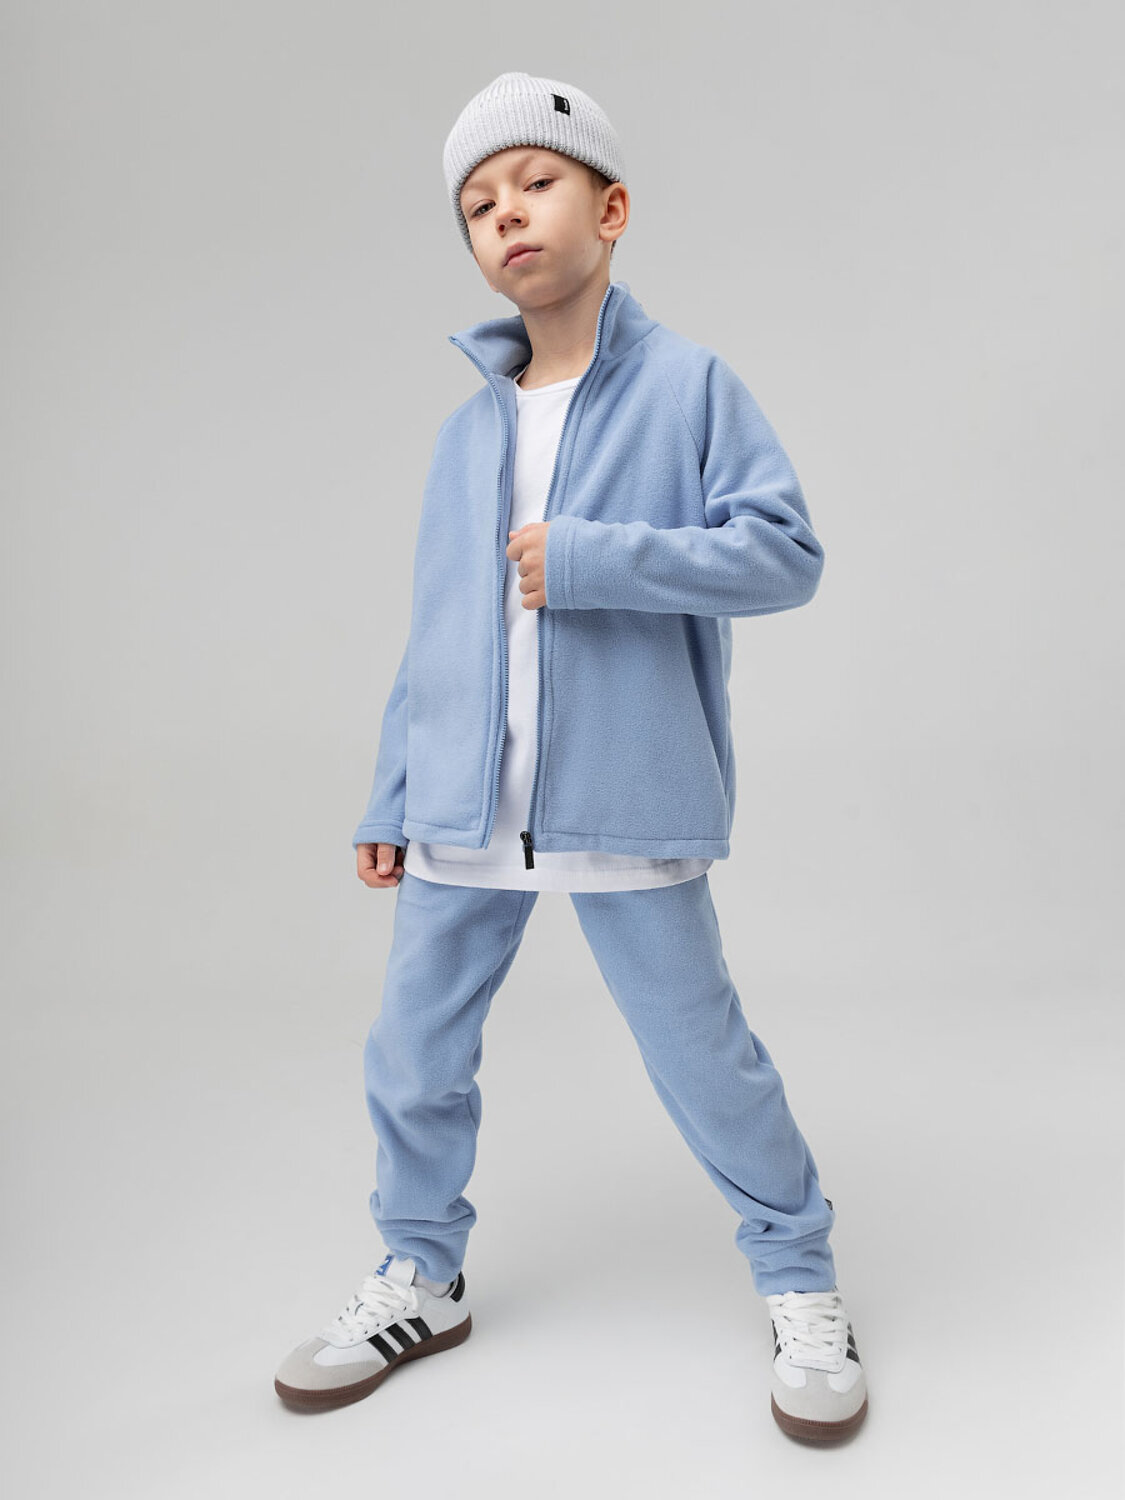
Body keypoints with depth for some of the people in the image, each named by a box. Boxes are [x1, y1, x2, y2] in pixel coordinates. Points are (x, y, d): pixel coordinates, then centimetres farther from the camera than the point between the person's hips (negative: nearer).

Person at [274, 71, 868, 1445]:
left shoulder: (688, 386, -2)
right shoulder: (466, 429, 11)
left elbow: (785, 550, -9)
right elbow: (436, 626, 13)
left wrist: (595, 558, -19)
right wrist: (391, 798, 13)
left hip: (627, 806, -5)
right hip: (463, 813, 5)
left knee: (703, 1057, 5)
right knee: (412, 1059, 13)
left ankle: (800, 1284, 29)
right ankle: (421, 1280, 36)